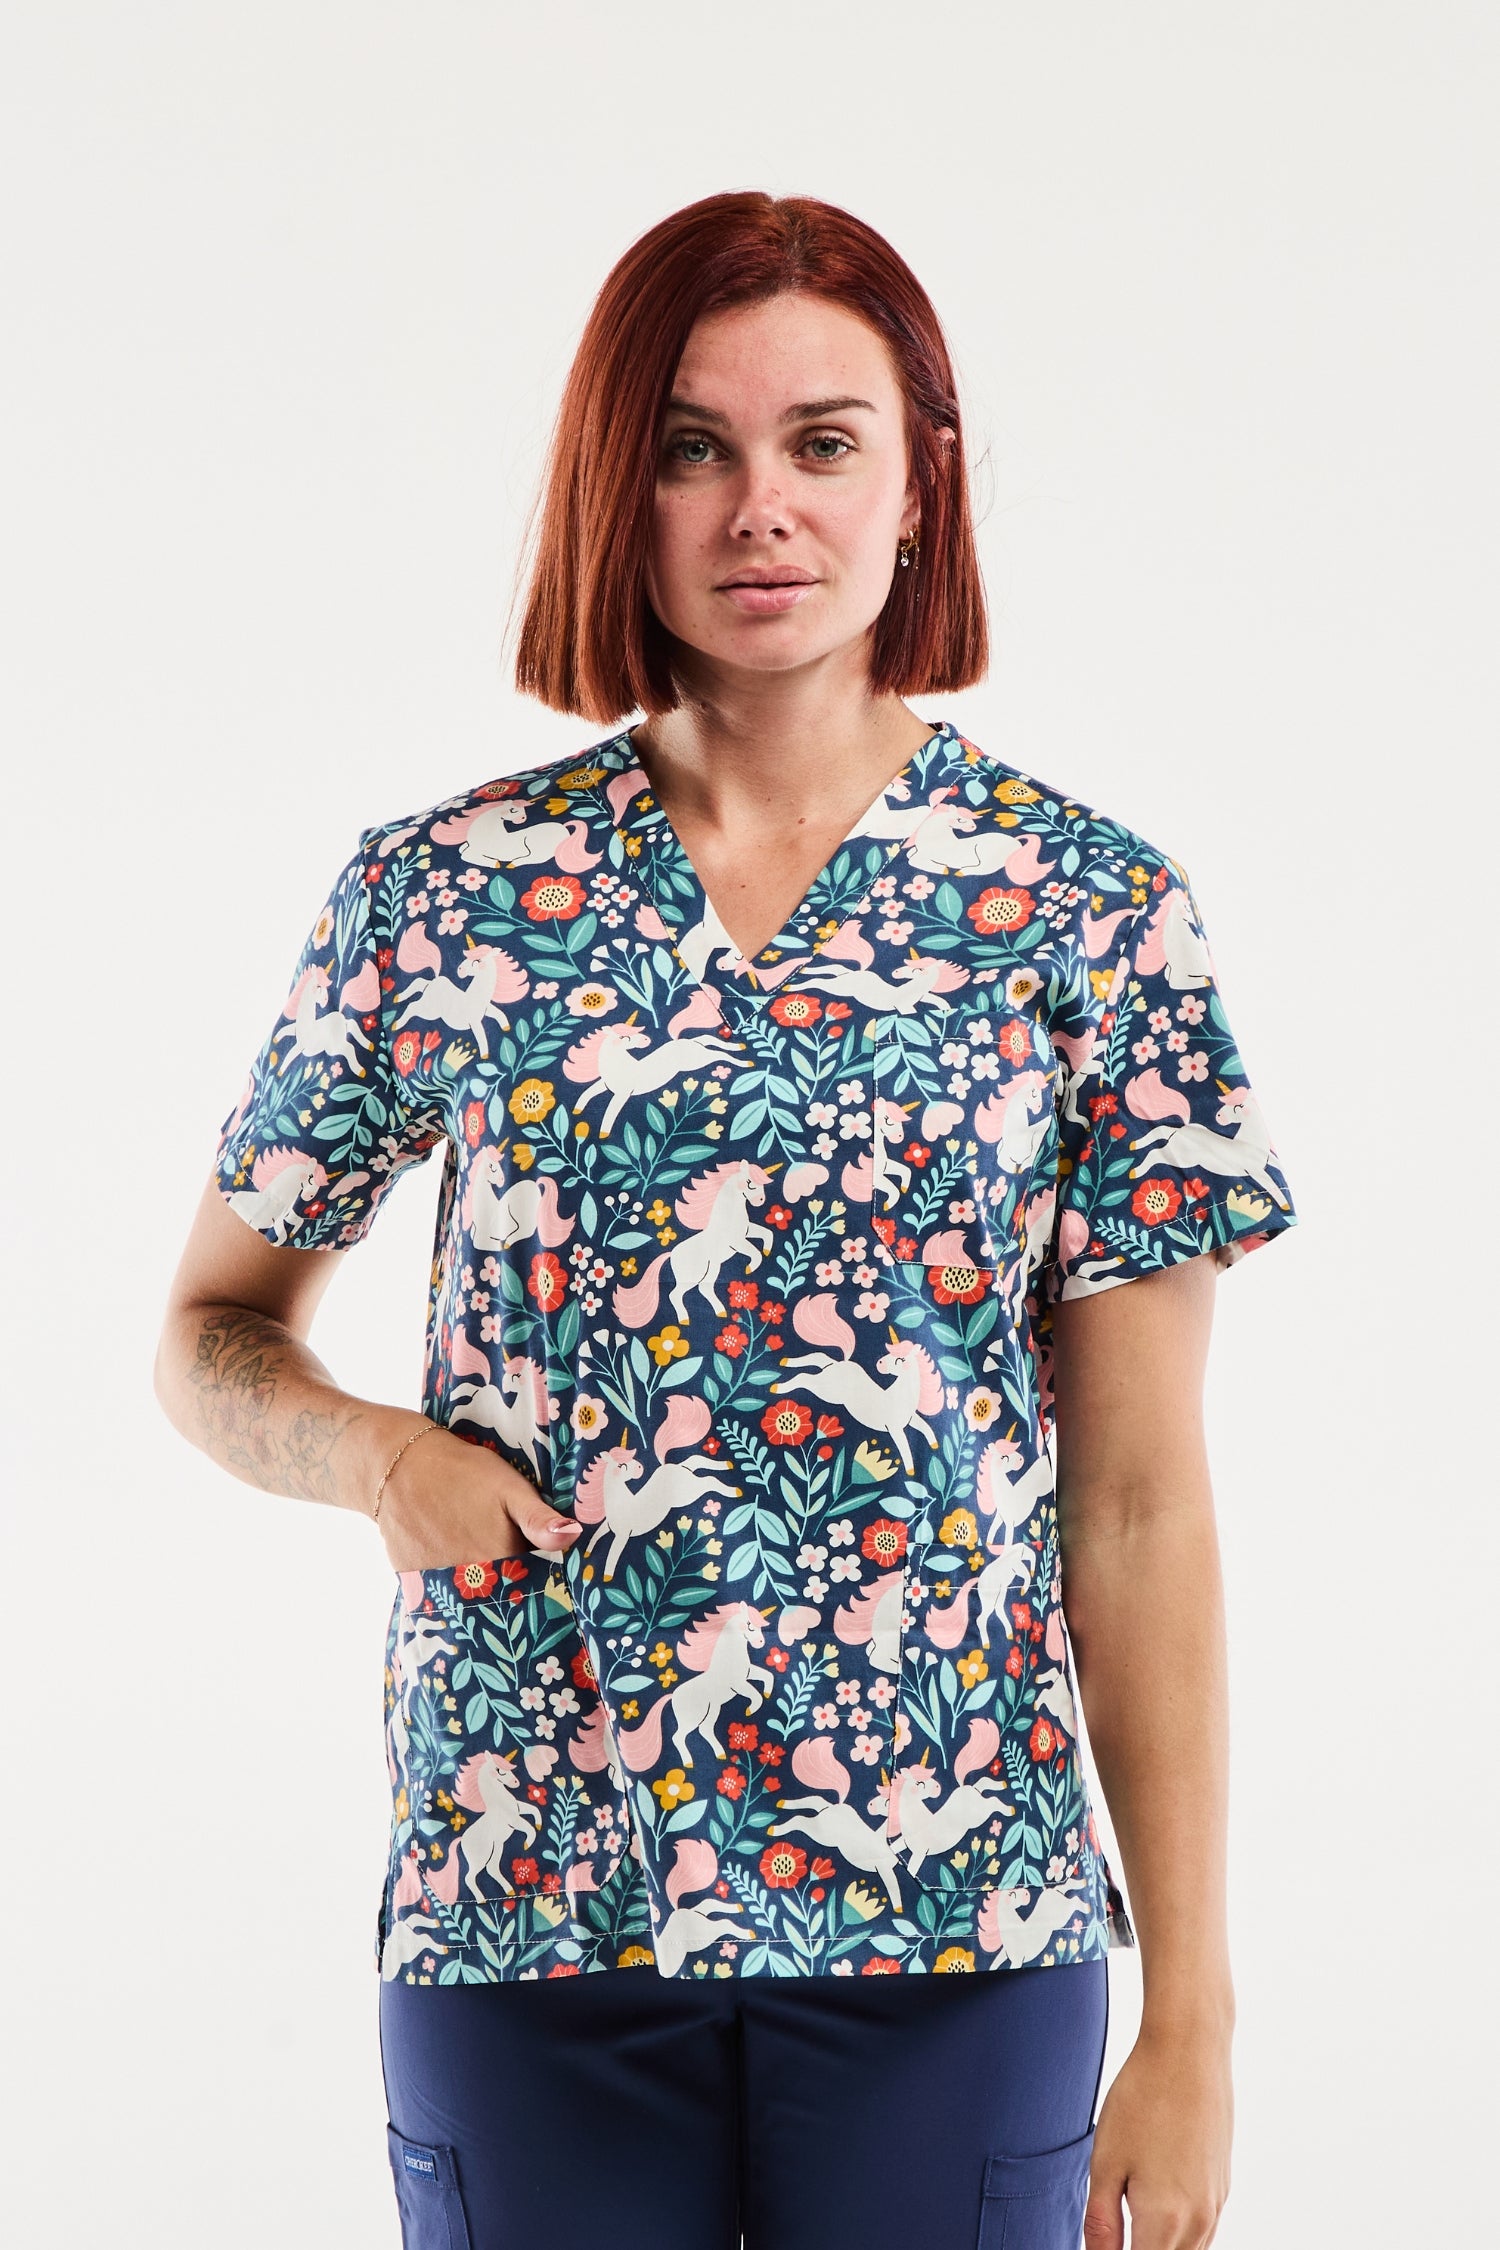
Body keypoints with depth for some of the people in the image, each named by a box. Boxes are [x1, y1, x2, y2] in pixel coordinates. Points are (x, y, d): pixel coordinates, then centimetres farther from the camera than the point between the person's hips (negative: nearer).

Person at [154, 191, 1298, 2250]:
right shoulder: (446, 897, 1)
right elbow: (211, 1338, 12)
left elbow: (1142, 1508, -1)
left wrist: (1193, 2019, -3)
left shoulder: (1094, 912, -1)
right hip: (529, 1922, 1)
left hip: (957, 1933, 0)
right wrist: (370, 1449, -10)